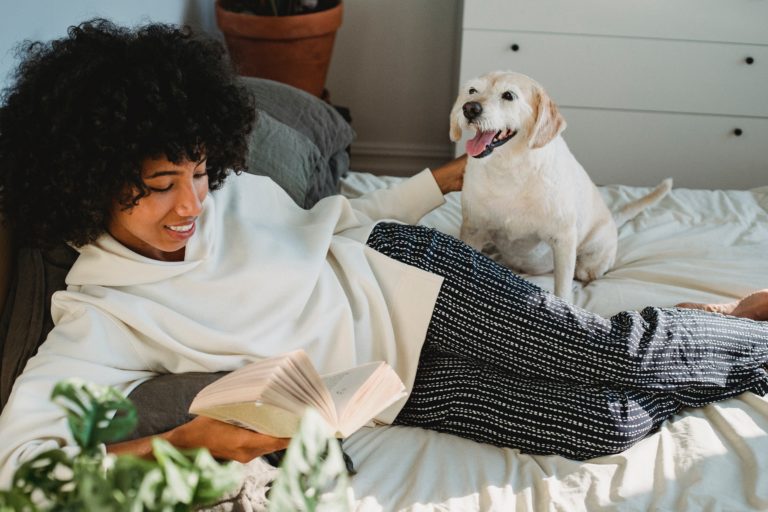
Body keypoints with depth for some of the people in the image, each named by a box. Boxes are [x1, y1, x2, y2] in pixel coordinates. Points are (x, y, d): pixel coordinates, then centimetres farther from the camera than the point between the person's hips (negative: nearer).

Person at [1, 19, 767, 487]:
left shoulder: (225, 188, -3)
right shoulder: (98, 315, -14)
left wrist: (444, 179, 13)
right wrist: (179, 440, -37)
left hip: (396, 279, 3)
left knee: (618, 354, -14)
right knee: (609, 427, -14)